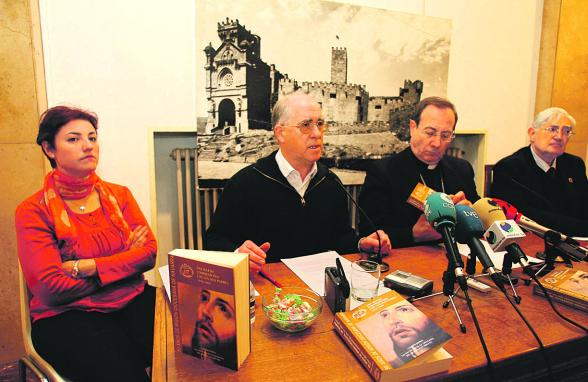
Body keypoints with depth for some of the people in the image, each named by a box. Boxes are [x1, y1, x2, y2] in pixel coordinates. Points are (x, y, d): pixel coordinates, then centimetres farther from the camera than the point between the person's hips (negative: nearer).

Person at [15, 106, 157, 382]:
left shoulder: (119, 195, 9)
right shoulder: (33, 211, -2)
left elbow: (150, 252, -1)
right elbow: (49, 288, -11)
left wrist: (87, 267, -14)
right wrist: (124, 262, -5)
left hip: (133, 301, 4)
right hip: (67, 315, -3)